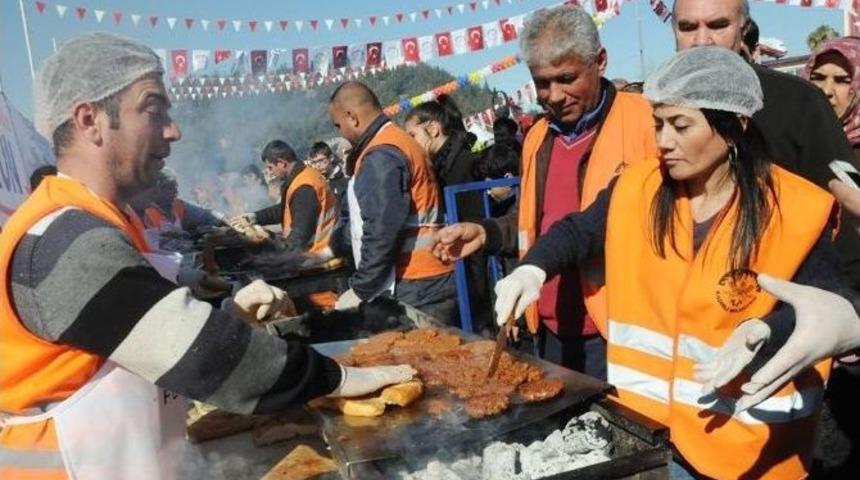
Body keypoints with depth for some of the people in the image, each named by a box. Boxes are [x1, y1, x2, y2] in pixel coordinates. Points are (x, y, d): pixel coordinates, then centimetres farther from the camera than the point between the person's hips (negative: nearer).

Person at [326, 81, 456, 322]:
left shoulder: (381, 156, -14)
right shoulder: (395, 143, 19)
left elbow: (383, 232, -22)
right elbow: (367, 218, 28)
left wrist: (359, 291, -15)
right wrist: (334, 246, 36)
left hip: (416, 290, -10)